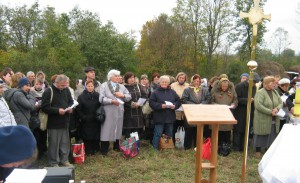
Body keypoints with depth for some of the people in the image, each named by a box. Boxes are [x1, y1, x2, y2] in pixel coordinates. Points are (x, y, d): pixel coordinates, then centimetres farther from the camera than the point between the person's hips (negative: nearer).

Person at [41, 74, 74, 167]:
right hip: (53, 123, -6)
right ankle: (53, 163, 17)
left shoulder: (66, 90, 6)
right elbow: (45, 107, -16)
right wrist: (57, 110, -23)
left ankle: (64, 160, 27)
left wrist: (70, 107, -4)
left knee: (65, 142, 13)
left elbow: (71, 101, 18)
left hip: (65, 122, 6)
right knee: (54, 143, 3)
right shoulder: (48, 92, -12)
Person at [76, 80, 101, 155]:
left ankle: (95, 149, 20)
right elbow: (78, 109, -4)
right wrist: (83, 117, -11)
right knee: (86, 136, 1)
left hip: (95, 121, 2)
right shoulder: (81, 96, -2)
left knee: (95, 135, 7)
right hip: (85, 121, -2)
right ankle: (87, 151, 11)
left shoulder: (97, 95, 4)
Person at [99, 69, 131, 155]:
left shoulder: (121, 86, 13)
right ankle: (104, 150, 7)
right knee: (107, 131, -3)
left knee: (118, 130, 12)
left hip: (119, 112, 5)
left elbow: (129, 97, 9)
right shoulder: (104, 86, -1)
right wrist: (112, 101, -20)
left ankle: (116, 147, 27)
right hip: (108, 112, -4)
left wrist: (123, 95, -9)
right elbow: (101, 99, -12)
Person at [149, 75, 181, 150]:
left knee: (169, 134, 14)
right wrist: (161, 105, -21)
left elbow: (178, 101, 9)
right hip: (159, 117, -4)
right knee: (158, 134, -1)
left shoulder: (172, 92, 9)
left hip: (170, 117, 4)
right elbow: (151, 103, -10)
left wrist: (174, 105, -11)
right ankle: (155, 148, 11)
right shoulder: (155, 92, -3)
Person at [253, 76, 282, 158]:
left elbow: (280, 103, 13)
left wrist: (277, 108, -9)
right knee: (261, 135, 4)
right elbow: (258, 105, -22)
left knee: (272, 135, 9)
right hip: (262, 120, -6)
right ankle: (258, 151, 20)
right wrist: (270, 112, -20)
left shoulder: (275, 92, 10)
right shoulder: (260, 93, -12)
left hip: (273, 120, 6)